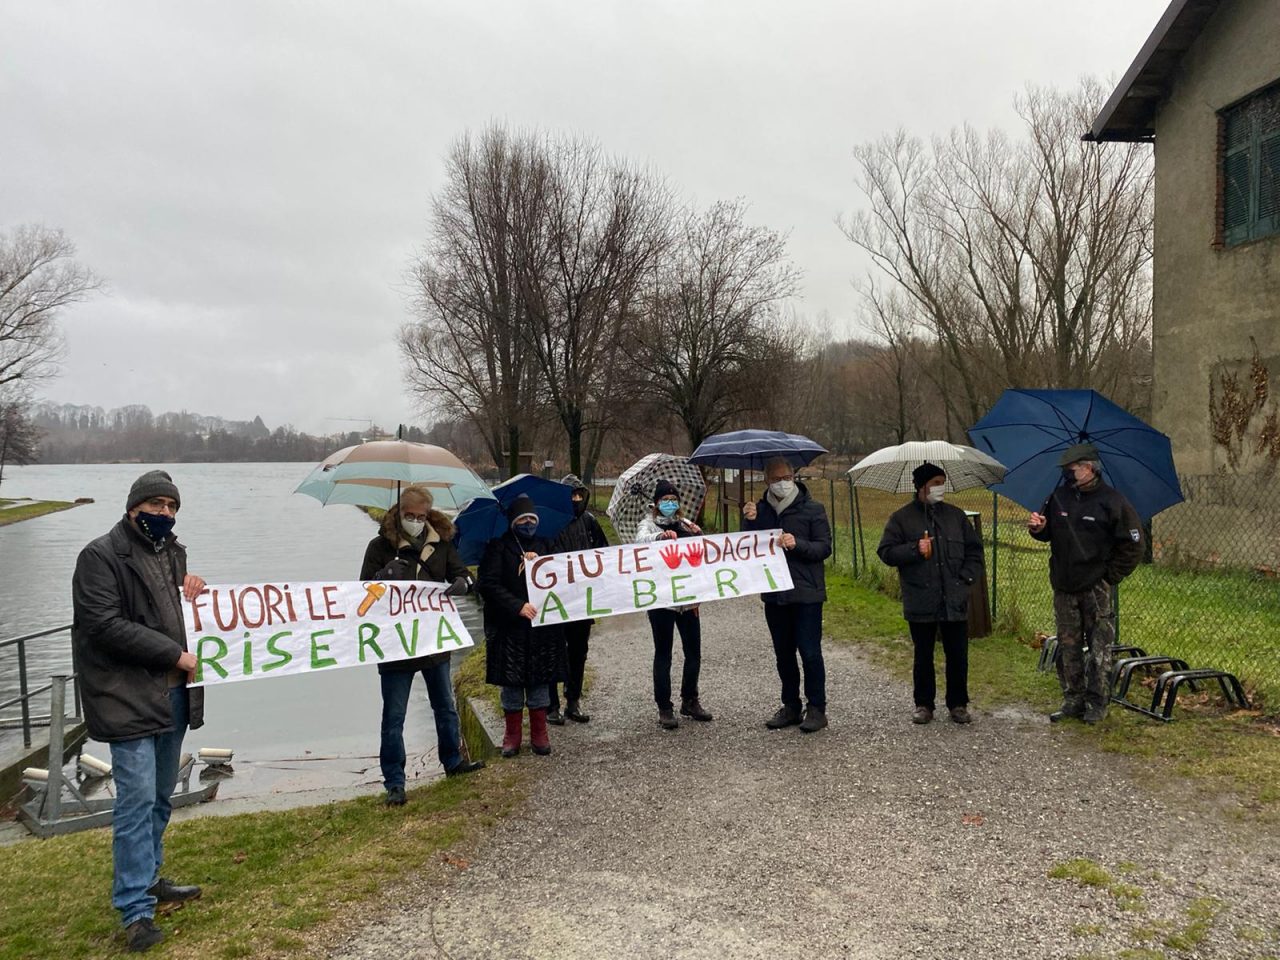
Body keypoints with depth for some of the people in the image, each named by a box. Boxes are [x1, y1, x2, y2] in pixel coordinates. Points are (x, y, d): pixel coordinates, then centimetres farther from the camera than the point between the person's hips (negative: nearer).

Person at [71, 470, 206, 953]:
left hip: (172, 694, 8)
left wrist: (195, 593, 4)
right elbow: (105, 625, -17)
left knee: (160, 796, 17)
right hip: (129, 698, -8)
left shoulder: (173, 552, 14)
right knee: (137, 800, -7)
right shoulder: (101, 556, -10)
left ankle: (148, 879, 32)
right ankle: (136, 909, 1)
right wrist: (174, 654, -17)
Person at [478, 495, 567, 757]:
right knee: (511, 682, 4)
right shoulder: (498, 547, 0)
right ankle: (512, 735, 17)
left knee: (539, 681, 7)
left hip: (543, 626, 3)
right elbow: (488, 585, -9)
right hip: (509, 628, -3)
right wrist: (518, 606, -18)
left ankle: (539, 735, 17)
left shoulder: (544, 546, 12)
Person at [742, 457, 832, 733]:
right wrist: (749, 523, -10)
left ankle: (817, 709, 8)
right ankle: (791, 706, 24)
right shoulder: (760, 510, 8)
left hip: (806, 593, -4)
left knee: (810, 652, -4)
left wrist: (797, 544, -24)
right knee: (783, 653, 13)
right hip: (774, 593, 4)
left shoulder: (813, 509, -3)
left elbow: (824, 548, -7)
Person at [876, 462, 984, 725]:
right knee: (923, 656, 8)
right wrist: (915, 549, -16)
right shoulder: (902, 518, 1)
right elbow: (886, 552, -3)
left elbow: (974, 549, 15)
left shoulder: (956, 515, 10)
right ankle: (923, 704, 20)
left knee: (958, 655, 7)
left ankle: (958, 704, 21)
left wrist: (966, 577, 1)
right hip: (921, 602, -2)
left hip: (955, 601, 2)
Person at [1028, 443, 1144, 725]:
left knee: (1100, 648, 2)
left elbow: (1132, 546, -4)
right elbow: (1048, 532, 19)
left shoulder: (1112, 501, -7)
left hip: (1096, 588, -5)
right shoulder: (1058, 498, 7)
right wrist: (1038, 528, -5)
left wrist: (1110, 577, -6)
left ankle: (1097, 703, 11)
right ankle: (1073, 700, 18)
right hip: (1064, 587, 5)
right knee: (1068, 646, 9)